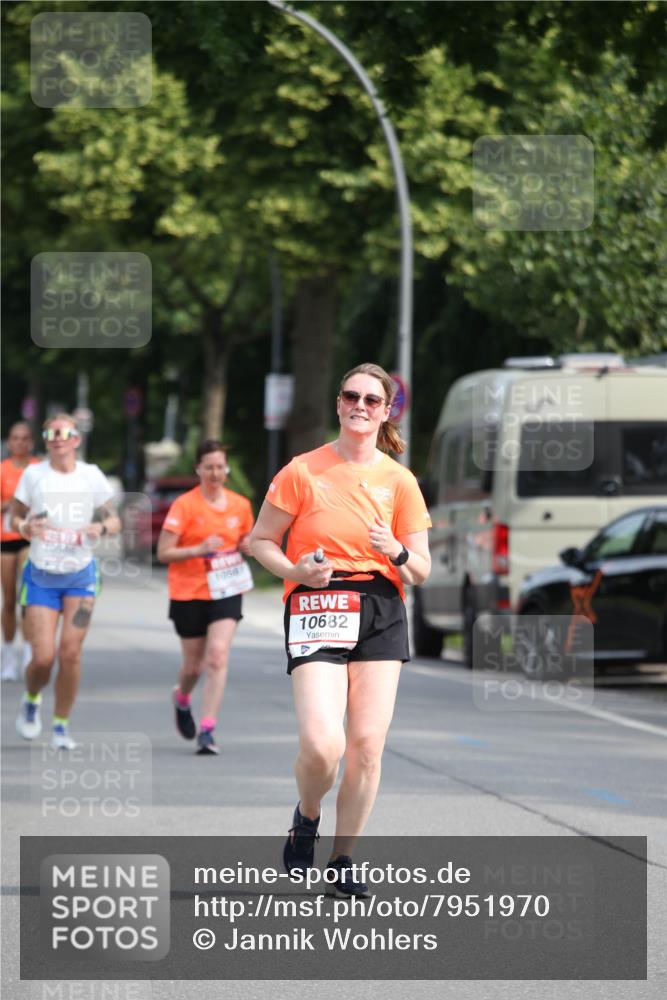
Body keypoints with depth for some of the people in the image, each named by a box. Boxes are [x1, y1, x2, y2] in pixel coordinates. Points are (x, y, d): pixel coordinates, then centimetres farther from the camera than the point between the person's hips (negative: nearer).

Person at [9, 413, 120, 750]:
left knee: (70, 653, -7)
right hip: (40, 575, -1)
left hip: (80, 574, 1)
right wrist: (25, 527, -15)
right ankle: (31, 700, 26)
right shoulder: (33, 475, -2)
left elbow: (113, 520, 8)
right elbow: (15, 514, 7)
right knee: (43, 657, -8)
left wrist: (101, 527, -15)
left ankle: (61, 725, 9)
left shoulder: (91, 476, 0)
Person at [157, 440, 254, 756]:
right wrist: (200, 549, -24)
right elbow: (163, 553, -11)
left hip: (226, 592, 2)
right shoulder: (184, 505, -8)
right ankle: (182, 699, 45)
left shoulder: (241, 505, 4)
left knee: (218, 656, -16)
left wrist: (248, 548, -3)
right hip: (189, 593, -2)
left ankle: (207, 731, -15)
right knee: (194, 665, 8)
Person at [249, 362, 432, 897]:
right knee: (322, 744, -18)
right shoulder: (303, 471, 1)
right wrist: (295, 570, -11)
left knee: (367, 744, -4)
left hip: (381, 612, 3)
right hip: (317, 608, -3)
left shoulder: (399, 481, 8)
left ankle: (342, 860, 12)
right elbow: (260, 539, 8)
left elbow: (421, 571, 9)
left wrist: (397, 552, -13)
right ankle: (306, 818, 16)